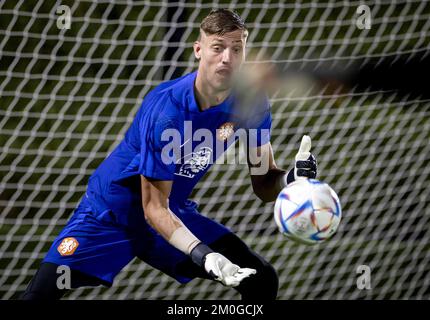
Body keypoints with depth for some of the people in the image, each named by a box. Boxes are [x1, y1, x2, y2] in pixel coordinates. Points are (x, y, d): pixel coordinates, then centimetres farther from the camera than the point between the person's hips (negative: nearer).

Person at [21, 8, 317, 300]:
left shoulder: (252, 103, -13)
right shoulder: (166, 111, -30)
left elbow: (263, 184, -5)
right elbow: (153, 207, -24)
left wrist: (291, 178, -29)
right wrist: (201, 255, -39)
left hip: (175, 214, 5)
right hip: (109, 216, -5)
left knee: (262, 281, -7)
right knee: (40, 295, -21)